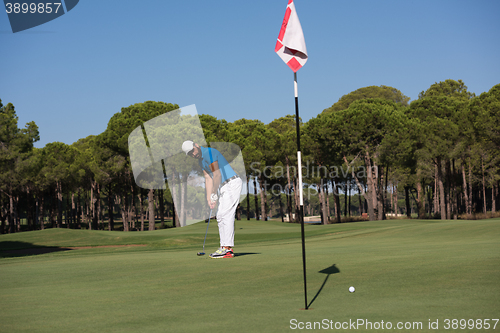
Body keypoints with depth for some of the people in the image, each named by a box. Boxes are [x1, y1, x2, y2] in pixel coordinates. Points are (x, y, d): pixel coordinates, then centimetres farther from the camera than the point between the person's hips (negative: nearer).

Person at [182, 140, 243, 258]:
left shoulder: (209, 152, -15)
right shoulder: (201, 161, 15)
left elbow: (217, 175, -19)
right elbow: (208, 178, 14)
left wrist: (214, 195, -14)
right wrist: (208, 198, 4)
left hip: (232, 183, -10)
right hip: (224, 186, 10)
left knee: (226, 215, -14)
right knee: (221, 217, 8)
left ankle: (227, 248, -16)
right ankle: (225, 247, 8)